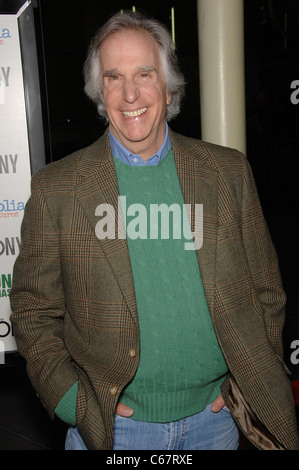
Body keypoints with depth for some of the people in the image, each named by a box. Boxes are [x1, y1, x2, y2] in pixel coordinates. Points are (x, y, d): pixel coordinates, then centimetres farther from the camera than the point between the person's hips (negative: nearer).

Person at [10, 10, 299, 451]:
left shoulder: (230, 173, -3)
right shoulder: (55, 188, -8)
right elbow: (33, 309, -2)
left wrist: (250, 382, -3)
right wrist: (69, 397, -11)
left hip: (215, 416, 2)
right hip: (110, 424, -1)